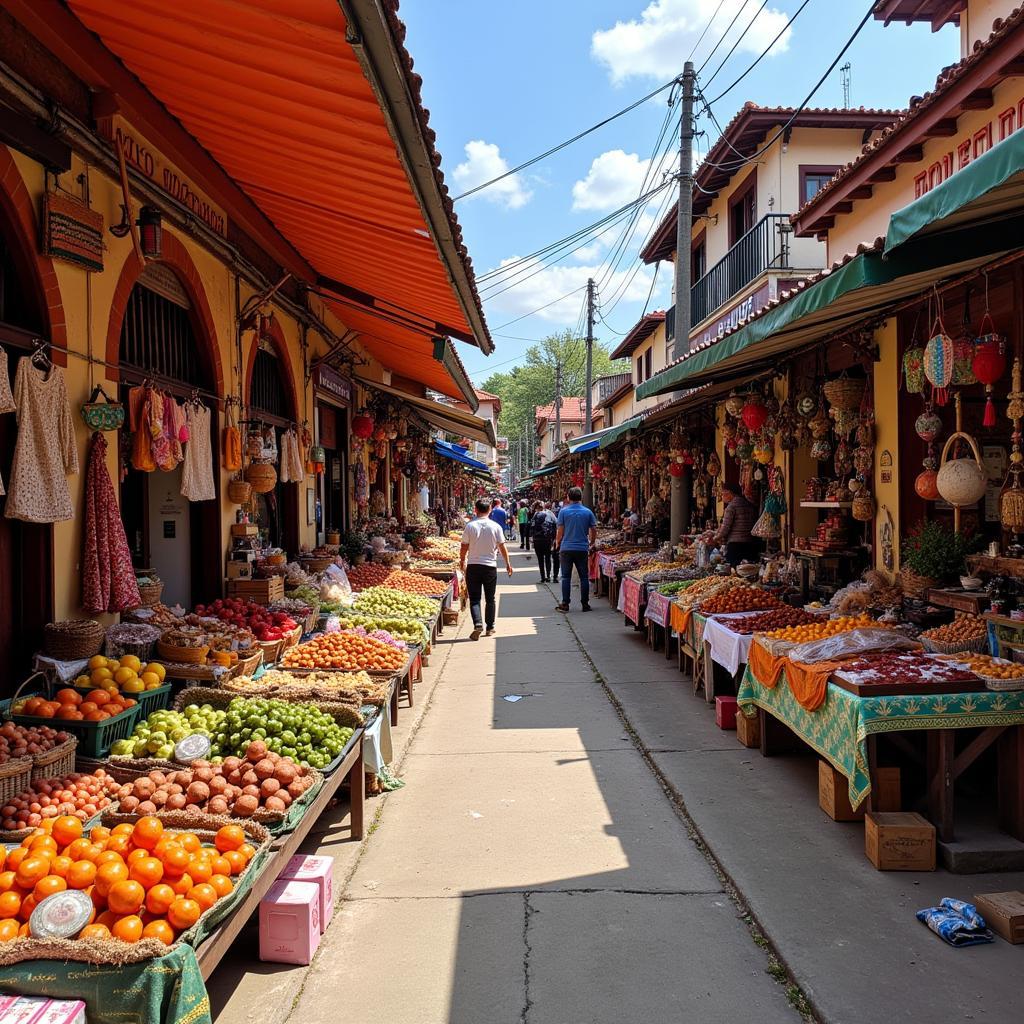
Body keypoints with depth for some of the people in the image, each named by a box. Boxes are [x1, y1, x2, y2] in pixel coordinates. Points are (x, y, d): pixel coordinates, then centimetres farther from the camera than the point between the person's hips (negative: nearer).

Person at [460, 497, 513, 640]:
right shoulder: (495, 527, -4)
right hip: (490, 566, 1)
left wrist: (462, 561, 16)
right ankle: (490, 627, 19)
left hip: (473, 566, -1)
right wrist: (508, 563, 12)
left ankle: (478, 624, -16)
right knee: (490, 599, 14)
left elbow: (464, 547, -1)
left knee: (474, 598, 3)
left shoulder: (470, 526, -6)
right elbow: (502, 547, 0)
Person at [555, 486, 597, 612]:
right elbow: (594, 531, 4)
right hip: (582, 548, 1)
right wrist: (591, 543, 21)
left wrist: (557, 543, 13)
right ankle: (585, 604, 8)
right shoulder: (588, 512, 1)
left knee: (566, 577, 5)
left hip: (566, 548, -1)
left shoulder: (563, 511, -3)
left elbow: (560, 531, -3)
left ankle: (565, 604, 4)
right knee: (584, 577, 7)